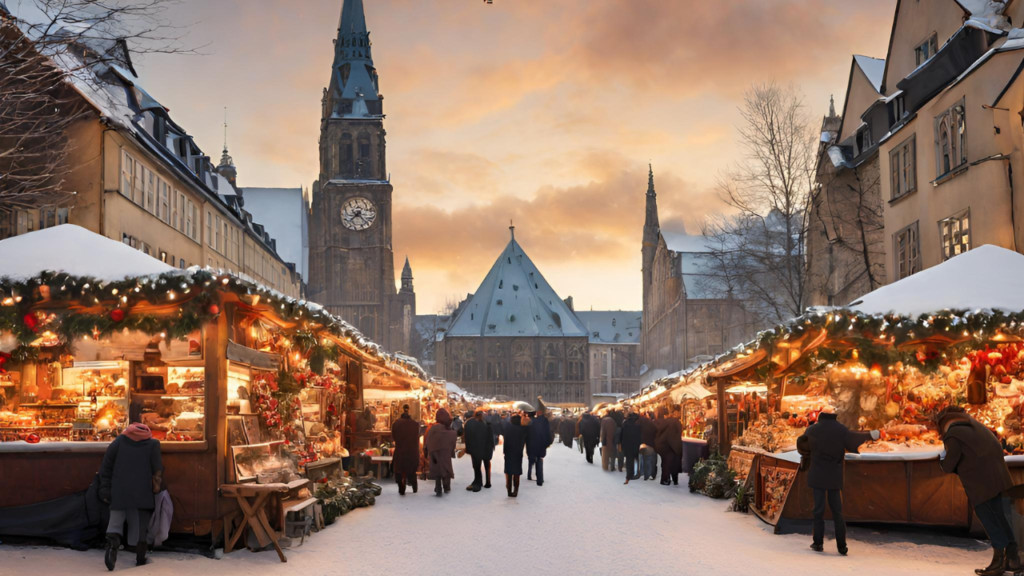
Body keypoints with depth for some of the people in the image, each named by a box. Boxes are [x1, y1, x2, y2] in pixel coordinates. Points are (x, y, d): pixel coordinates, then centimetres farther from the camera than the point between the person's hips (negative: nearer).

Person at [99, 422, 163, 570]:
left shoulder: (120, 440, 10)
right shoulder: (153, 443, 7)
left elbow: (106, 464, 4)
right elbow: (157, 469, 1)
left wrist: (105, 488, 6)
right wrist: (156, 488, 12)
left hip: (119, 492, 1)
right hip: (143, 493, -1)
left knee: (116, 522, 4)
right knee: (140, 526, 7)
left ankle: (112, 545, -26)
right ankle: (140, 560, 9)